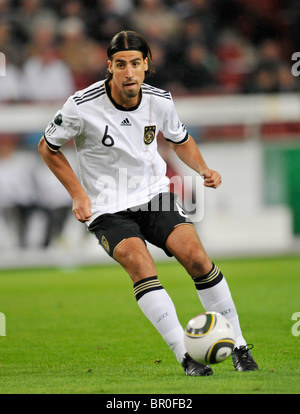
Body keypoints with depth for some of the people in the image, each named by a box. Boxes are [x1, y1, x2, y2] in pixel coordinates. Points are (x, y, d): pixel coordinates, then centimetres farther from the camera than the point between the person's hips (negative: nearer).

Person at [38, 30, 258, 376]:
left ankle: (238, 347, -4)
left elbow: (180, 140, 16)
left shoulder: (159, 101, -5)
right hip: (107, 210, -3)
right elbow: (47, 147, -1)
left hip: (154, 195, 3)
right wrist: (78, 194, -8)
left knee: (196, 256, -17)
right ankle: (185, 356, -28)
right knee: (140, 263, -29)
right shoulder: (82, 106, -17)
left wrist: (203, 169, -3)